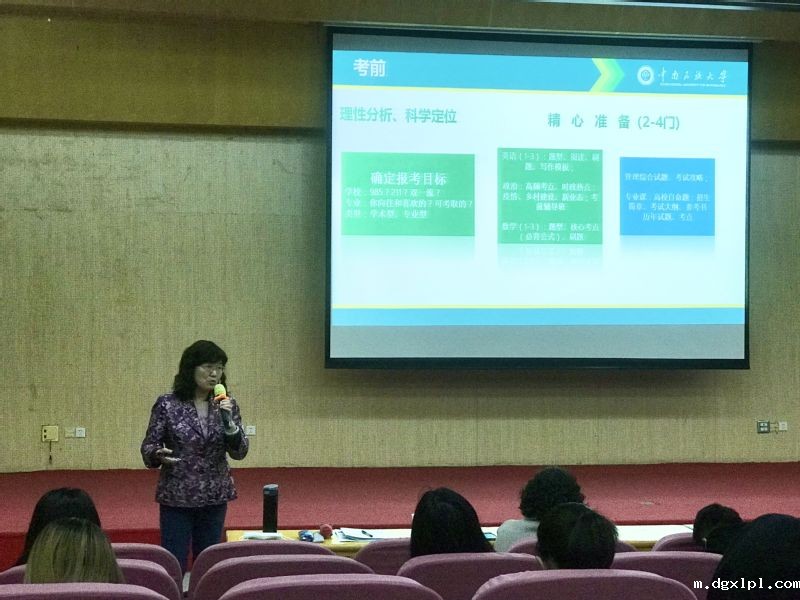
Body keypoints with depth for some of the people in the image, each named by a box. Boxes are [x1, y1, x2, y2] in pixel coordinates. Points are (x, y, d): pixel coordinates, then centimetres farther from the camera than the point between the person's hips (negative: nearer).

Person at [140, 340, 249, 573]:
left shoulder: (227, 404, 1)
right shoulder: (167, 404, -7)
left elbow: (239, 452, -3)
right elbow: (148, 447, -2)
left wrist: (228, 421, -19)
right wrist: (159, 454, -24)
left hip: (214, 498, 3)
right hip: (177, 498, -3)